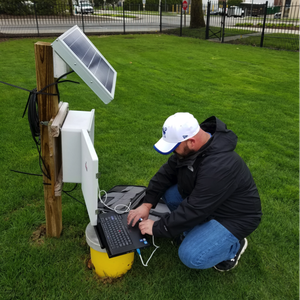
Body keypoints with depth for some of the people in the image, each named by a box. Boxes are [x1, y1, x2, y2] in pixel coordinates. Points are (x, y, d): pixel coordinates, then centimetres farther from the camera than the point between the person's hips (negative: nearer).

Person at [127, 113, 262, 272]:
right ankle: (194, 230, 9)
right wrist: (147, 204, -12)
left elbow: (195, 210, -33)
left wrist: (157, 228, -23)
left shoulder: (219, 166, -38)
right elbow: (167, 172, -2)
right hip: (205, 202, 8)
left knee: (191, 257, -22)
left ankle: (234, 246, 6)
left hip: (233, 216, -8)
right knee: (166, 191, -7)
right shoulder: (189, 147, -12)